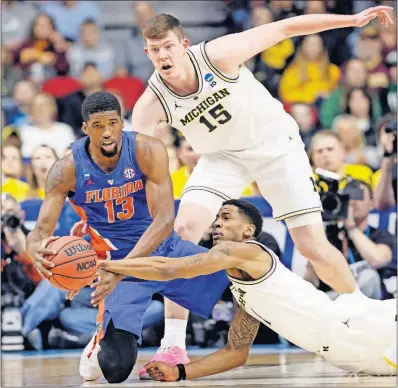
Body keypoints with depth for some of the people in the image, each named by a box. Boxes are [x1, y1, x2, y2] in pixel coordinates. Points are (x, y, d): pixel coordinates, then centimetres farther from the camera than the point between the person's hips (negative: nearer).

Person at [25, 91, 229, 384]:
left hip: (164, 250, 2)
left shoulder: (148, 151, -18)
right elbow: (41, 230, -17)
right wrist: (36, 249, -45)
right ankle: (101, 343, 17)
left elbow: (165, 218, -25)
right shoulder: (67, 170, -16)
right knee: (115, 367, -20)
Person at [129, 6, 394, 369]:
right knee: (184, 230, -21)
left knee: (314, 247, -7)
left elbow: (285, 28, -19)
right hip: (222, 156, 2)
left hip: (276, 143, -2)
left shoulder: (218, 54, -27)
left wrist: (352, 19, -19)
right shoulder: (151, 104, -20)